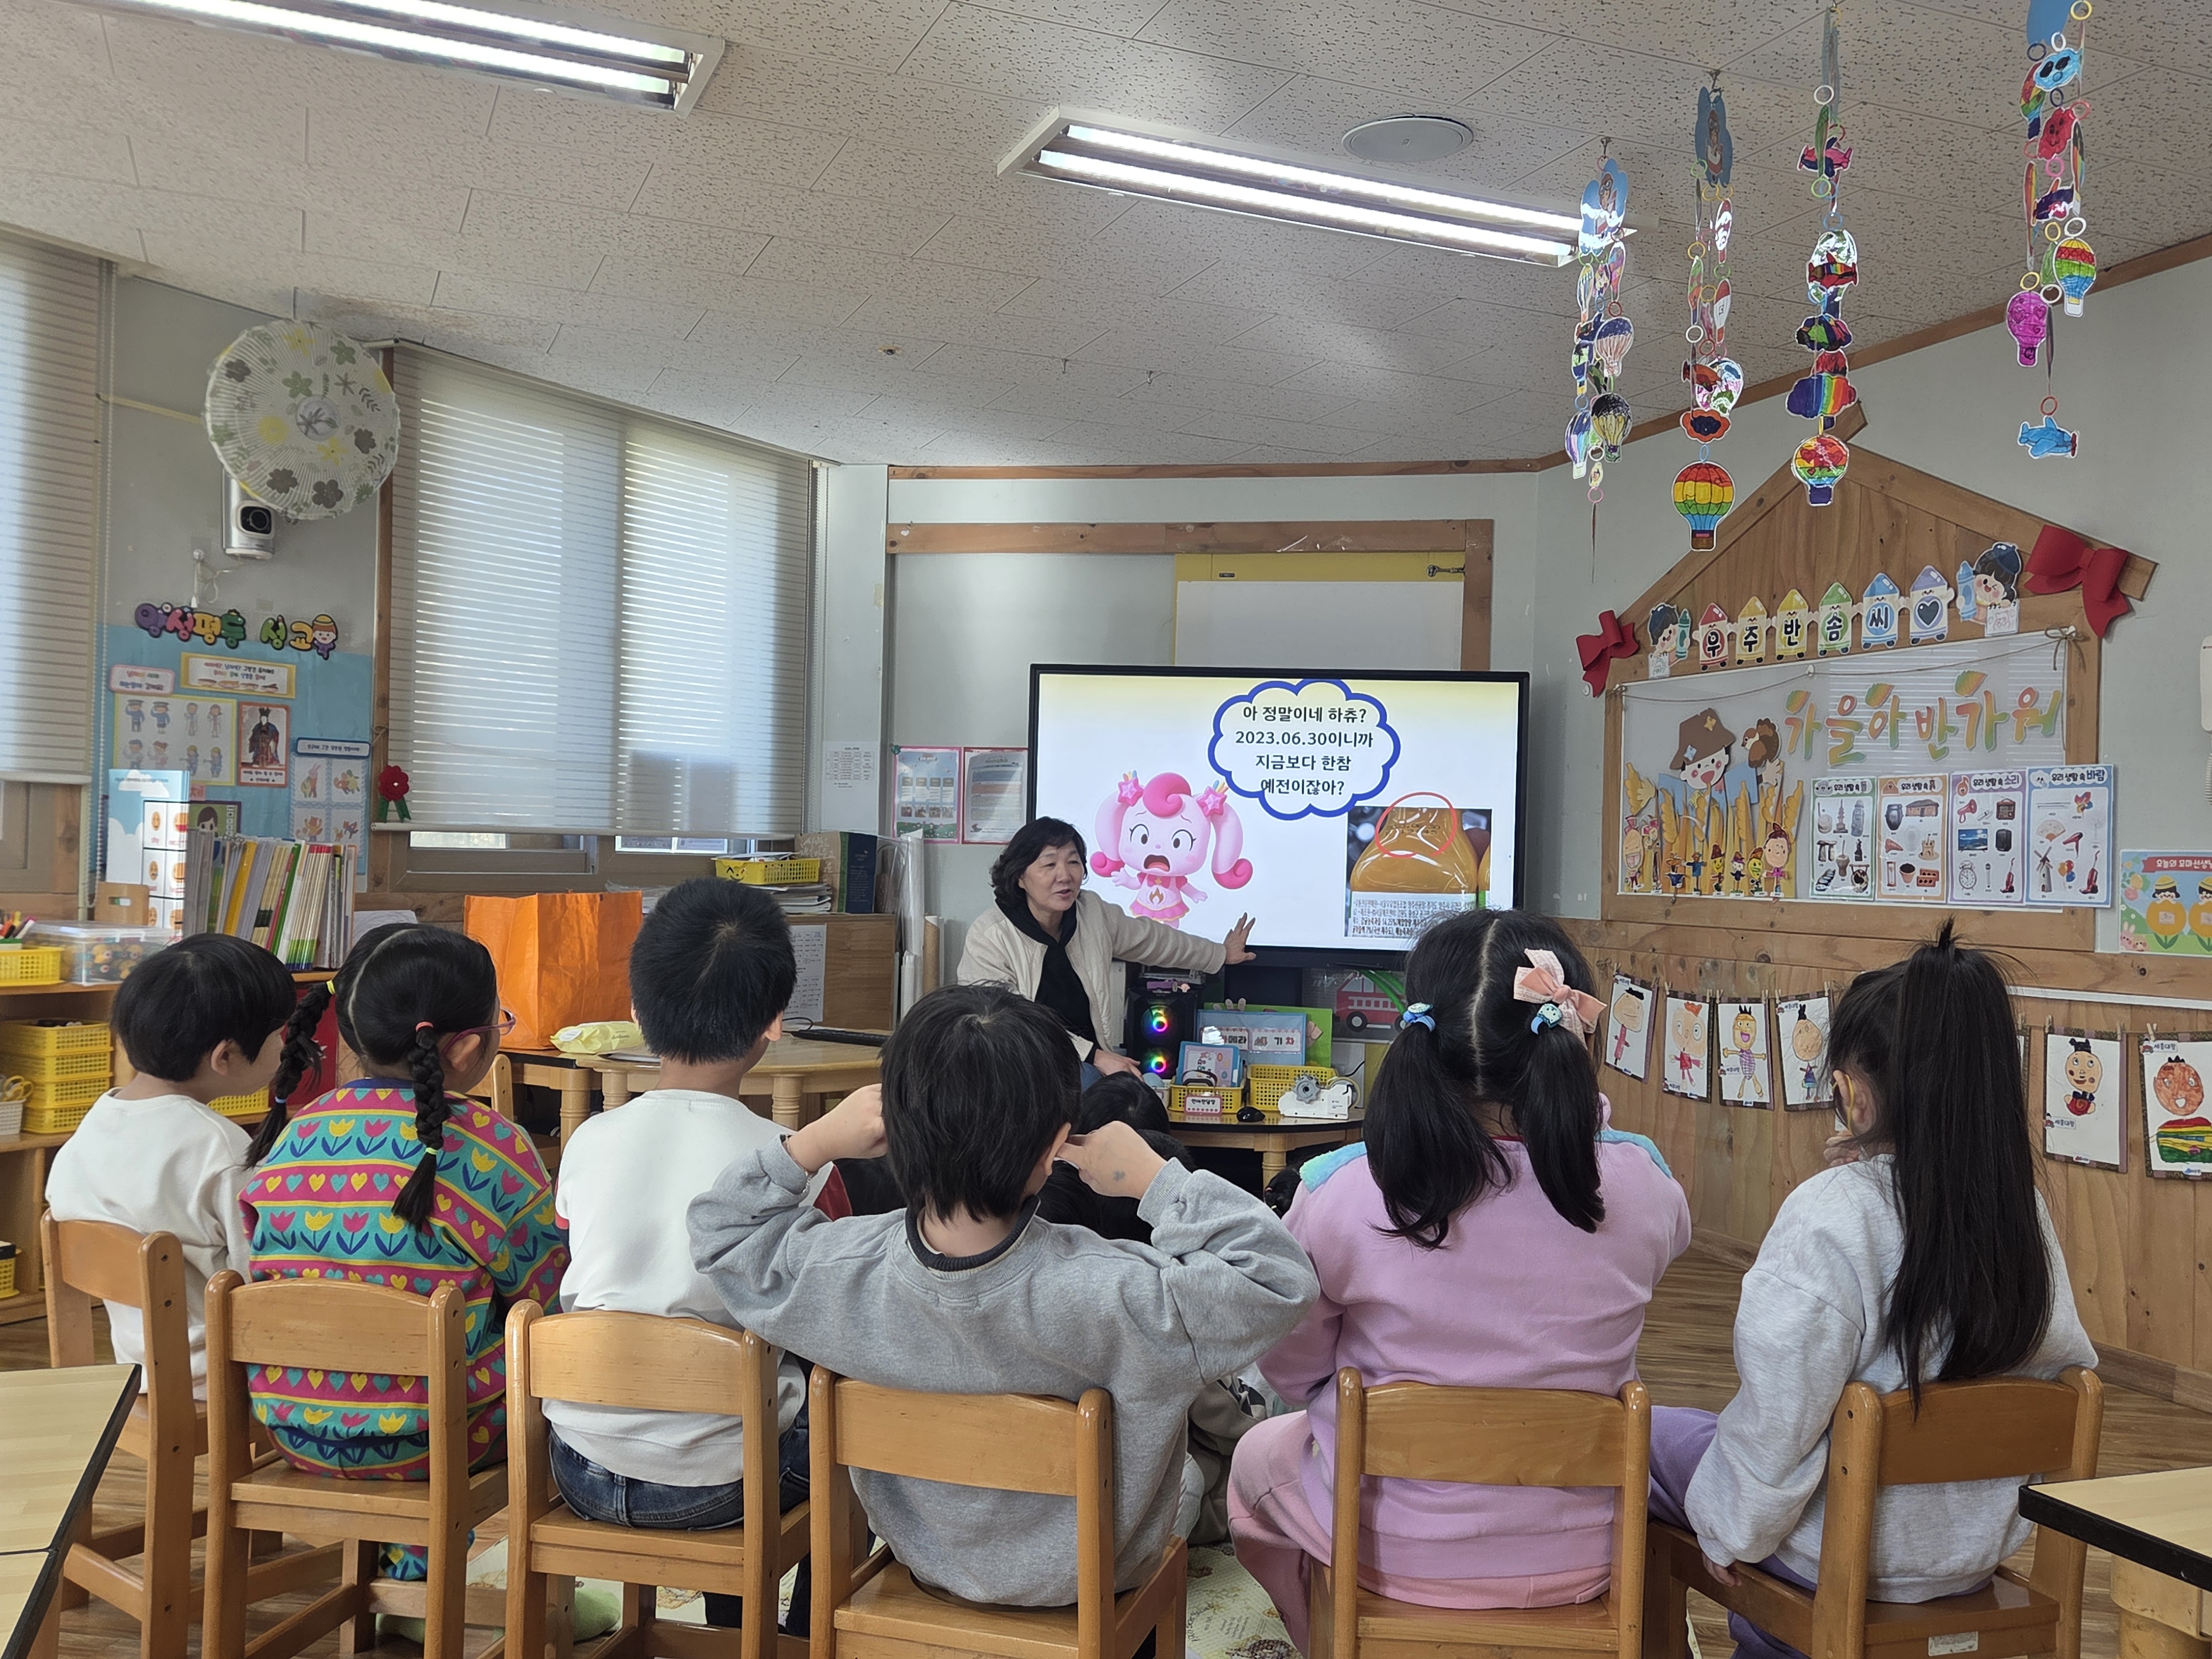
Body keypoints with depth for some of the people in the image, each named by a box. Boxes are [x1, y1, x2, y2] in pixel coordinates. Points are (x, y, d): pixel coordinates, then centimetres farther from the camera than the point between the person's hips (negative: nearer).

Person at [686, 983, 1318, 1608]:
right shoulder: (1109, 1299, -44)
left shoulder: (838, 1271, -30)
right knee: (1186, 1480, 33)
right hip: (1086, 1577, -3)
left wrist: (814, 1143, -16)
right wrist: (1154, 1177, -30)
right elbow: (1276, 1280, -35)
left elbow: (721, 1232, -9)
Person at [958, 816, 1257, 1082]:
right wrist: (1093, 1055, -23)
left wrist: (1220, 954, 36)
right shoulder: (989, 936, -13)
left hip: (1092, 1062, 6)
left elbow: (1153, 939, 23)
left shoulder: (1093, 912, 4)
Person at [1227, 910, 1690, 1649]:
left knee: (1257, 1456, 31)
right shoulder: (1639, 1187, -20)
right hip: (1579, 1560, 2)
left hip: (1394, 1556, -2)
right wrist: (1575, 1087, 1)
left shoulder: (1340, 1194, -25)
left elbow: (1289, 1369, -8)